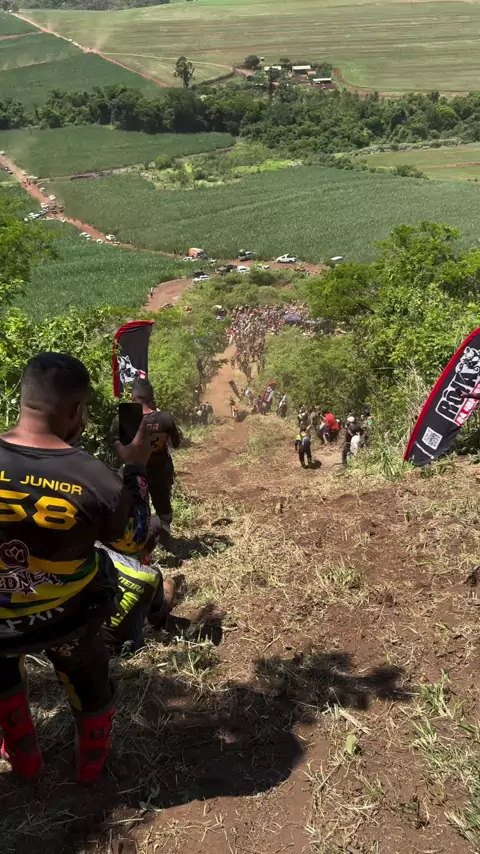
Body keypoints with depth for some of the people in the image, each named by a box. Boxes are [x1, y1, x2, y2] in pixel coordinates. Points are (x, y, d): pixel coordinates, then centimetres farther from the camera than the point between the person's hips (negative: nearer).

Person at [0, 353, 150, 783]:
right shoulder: (98, 480, -28)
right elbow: (133, 541, -9)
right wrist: (137, 467, -3)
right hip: (69, 619, -1)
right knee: (90, 685, 32)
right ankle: (91, 762, 54)